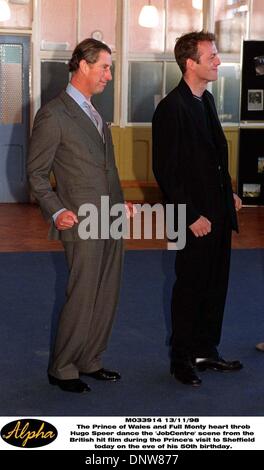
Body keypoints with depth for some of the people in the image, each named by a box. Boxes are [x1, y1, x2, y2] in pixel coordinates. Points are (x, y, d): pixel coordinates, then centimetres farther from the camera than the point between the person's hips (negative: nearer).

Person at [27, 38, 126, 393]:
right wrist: (56, 211, -17)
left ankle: (90, 361, 26)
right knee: (82, 299, -2)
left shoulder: (94, 113, 16)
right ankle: (62, 369, 14)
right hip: (83, 223, -8)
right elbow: (36, 172, -8)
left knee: (107, 297, 12)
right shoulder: (53, 114, -10)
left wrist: (120, 203, 15)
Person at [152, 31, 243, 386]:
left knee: (215, 286, 15)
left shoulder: (206, 100, 10)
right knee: (190, 287, 5)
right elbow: (165, 171, -18)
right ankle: (182, 359, 21)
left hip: (218, 211, 8)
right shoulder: (172, 108, -17)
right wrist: (191, 216, -18)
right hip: (196, 218, -8)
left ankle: (206, 351, 30)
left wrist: (229, 193, 12)